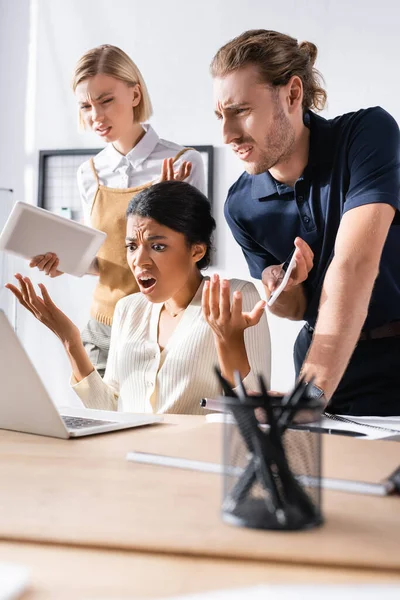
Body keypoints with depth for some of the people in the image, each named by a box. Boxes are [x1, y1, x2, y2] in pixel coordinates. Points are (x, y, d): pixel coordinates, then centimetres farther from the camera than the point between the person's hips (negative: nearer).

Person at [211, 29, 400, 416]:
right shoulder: (242, 206, -4)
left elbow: (354, 267, -27)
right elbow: (298, 308, 6)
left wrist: (310, 395, -35)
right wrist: (278, 288, -18)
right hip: (327, 364, 4)